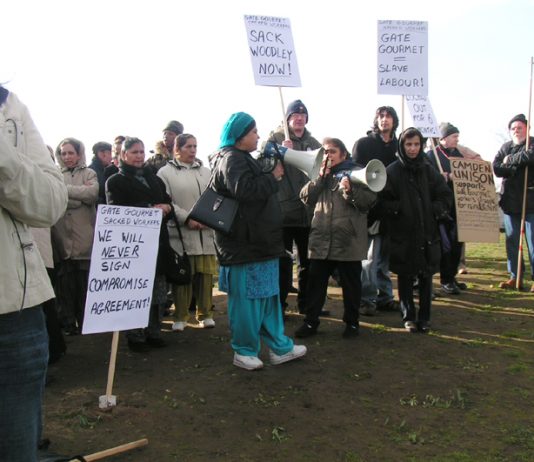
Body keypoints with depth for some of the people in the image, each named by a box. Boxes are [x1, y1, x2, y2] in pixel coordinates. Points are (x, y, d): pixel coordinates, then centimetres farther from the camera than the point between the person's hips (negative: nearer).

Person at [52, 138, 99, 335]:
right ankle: (68, 324, 12)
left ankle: (85, 322, 14)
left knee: (85, 282, 2)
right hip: (62, 236, 0)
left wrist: (65, 189, -7)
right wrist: (81, 195, -11)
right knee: (65, 282, 1)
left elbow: (93, 193, -9)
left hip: (84, 236, 0)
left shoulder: (89, 173, 11)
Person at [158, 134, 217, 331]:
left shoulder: (205, 172, 16)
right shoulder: (166, 172, 2)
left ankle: (205, 314, 17)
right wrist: (187, 219, -16)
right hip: (180, 232, -3)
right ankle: (180, 317, 12)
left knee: (205, 273, 5)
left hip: (205, 231, 4)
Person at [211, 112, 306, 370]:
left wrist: (273, 171, 9)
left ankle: (279, 347, 24)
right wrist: (273, 177, -17)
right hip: (244, 243, -11)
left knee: (268, 296, 15)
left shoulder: (242, 158, 20)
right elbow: (244, 189, -27)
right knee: (247, 298, -1)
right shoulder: (231, 159, -13)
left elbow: (259, 188, 24)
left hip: (258, 241, 11)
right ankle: (244, 351, 13)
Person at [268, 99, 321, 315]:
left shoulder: (313, 143, 13)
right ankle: (279, 303, 14)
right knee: (283, 261, 3)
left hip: (308, 210, 5)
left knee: (308, 259, 14)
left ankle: (305, 302, 27)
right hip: (283, 209, -5)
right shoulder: (276, 138, 0)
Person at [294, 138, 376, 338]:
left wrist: (350, 191, -23)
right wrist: (320, 177, -5)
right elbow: (305, 197, 4)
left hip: (349, 241, -3)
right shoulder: (320, 174, 16)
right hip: (321, 240, 4)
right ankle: (311, 321, 19)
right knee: (315, 283, 8)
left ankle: (351, 322, 23)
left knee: (351, 284, 8)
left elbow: (370, 200, -9)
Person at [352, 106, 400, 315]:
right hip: (369, 207, -4)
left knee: (385, 255, 11)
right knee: (370, 256, -5)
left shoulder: (399, 146, 13)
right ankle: (366, 299, 2)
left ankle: (385, 296, 20)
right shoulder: (363, 144, 3)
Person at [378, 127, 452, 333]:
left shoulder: (428, 170, 8)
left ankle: (424, 317, 18)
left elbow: (446, 196, 11)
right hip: (402, 234, -2)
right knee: (405, 277, 5)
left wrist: (434, 210, -4)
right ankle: (409, 317, 17)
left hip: (427, 233, 3)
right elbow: (382, 202, -5)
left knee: (426, 276, 6)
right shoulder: (392, 172, -1)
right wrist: (399, 208, -18)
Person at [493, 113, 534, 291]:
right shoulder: (506, 148, 15)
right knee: (512, 241, 8)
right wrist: (519, 163, -13)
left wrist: (510, 160, -9)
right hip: (510, 201, 5)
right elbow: (496, 169, 0)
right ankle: (515, 277, 16)